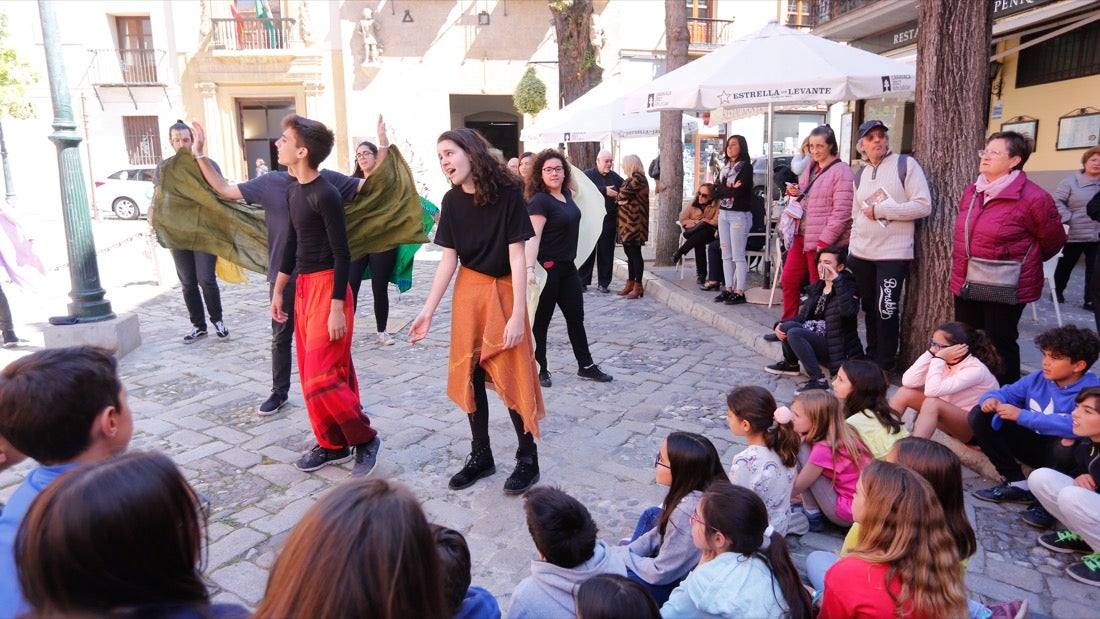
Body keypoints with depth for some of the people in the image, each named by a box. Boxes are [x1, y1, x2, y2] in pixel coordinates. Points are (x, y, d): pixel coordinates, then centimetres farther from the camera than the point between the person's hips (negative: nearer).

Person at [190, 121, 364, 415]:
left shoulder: (328, 180, -5)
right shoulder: (270, 182, 0)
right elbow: (225, 189, 9)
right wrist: (200, 156, 5)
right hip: (283, 274, 2)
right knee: (281, 337, 14)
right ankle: (279, 392, 30)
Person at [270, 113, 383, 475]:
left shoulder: (325, 195, -16)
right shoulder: (293, 191, 10)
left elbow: (341, 254, -16)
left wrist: (337, 308, -19)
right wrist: (278, 290, 22)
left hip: (327, 287, -9)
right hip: (303, 286, 9)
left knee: (322, 377, -10)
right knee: (311, 375, 12)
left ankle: (364, 439, 8)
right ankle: (333, 444, 25)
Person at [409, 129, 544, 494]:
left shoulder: (507, 193, -14)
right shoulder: (452, 201, 0)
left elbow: (517, 257, -15)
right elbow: (448, 260, 2)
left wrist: (518, 314, -18)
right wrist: (428, 310, -1)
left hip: (504, 292, -5)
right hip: (468, 292, 5)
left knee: (511, 376, -2)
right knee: (469, 374, 8)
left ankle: (527, 457, 14)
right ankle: (481, 454, 24)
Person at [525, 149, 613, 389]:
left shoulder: (567, 194, 7)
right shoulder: (540, 200, -16)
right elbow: (533, 236, -26)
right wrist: (530, 268, -34)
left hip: (568, 266, 8)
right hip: (547, 268, -8)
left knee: (576, 316, 14)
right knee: (541, 320, 5)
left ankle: (586, 366, 26)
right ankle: (540, 370, 18)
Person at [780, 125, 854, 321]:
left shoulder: (840, 171, -11)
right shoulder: (810, 168, 14)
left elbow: (841, 212, -18)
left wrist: (825, 241, -21)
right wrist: (795, 193, 6)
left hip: (822, 241, -8)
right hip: (801, 236, 8)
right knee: (788, 281, 12)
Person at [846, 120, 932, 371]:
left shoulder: (906, 164, -3)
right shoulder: (860, 175, 13)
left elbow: (923, 206, -11)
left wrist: (880, 211, -12)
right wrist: (851, 252, 12)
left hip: (894, 253, -5)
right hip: (861, 253, 5)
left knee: (886, 310, -4)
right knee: (869, 309, 11)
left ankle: (883, 366, 9)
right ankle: (871, 359, 23)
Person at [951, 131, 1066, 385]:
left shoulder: (1033, 198, -15)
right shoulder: (971, 192, 6)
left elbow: (1053, 240, -2)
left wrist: (1023, 262, 10)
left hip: (1005, 289, -7)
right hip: (966, 285, 7)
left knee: (1001, 346, 3)